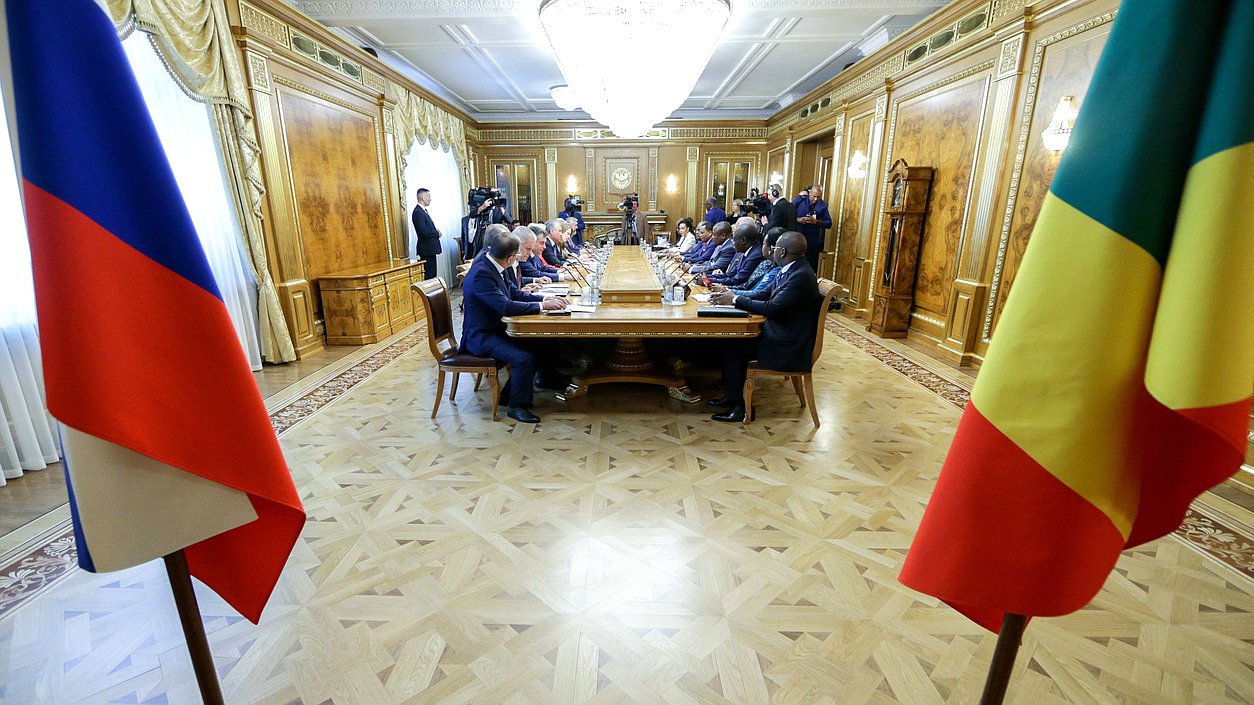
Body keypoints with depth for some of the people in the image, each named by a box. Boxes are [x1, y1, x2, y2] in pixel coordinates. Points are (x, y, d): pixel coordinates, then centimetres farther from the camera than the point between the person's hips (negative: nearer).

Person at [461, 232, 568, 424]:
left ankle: (509, 395, 17)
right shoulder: (481, 273, -25)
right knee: (524, 358, -24)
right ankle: (517, 406, -3)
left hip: (496, 329, 10)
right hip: (481, 336, -10)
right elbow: (506, 306, -31)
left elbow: (515, 294, 11)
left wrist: (545, 298, -1)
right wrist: (542, 306, -24)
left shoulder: (494, 266, 3)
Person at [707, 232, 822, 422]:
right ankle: (733, 396, 12)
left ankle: (738, 405, 4)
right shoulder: (790, 270, 8)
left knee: (732, 345, -8)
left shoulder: (801, 276, -23)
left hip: (788, 348, -9)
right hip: (778, 333, 9)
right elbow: (764, 295, 11)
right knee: (732, 338, 3)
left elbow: (773, 308, -28)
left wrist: (736, 299, -19)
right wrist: (731, 296, -2)